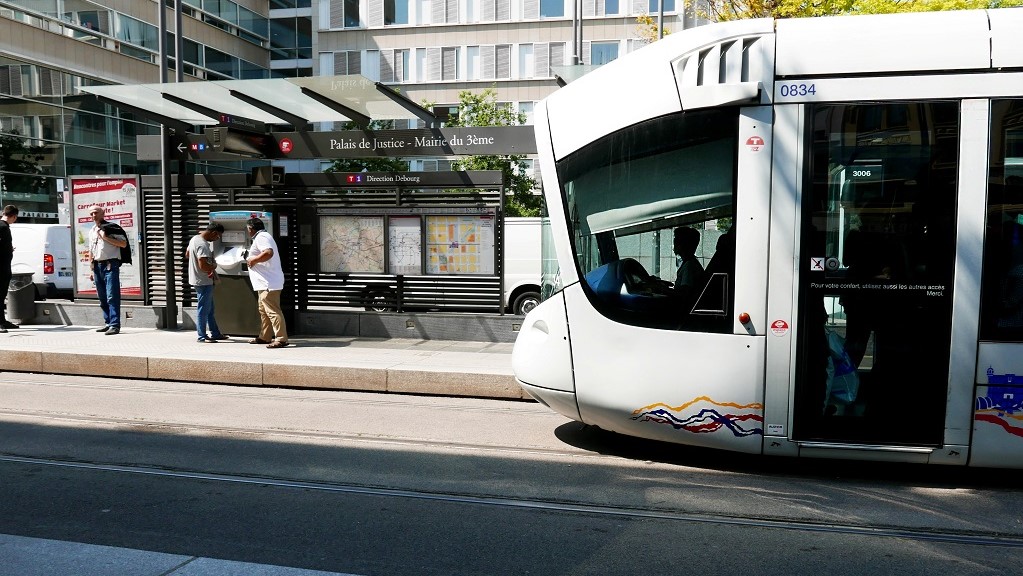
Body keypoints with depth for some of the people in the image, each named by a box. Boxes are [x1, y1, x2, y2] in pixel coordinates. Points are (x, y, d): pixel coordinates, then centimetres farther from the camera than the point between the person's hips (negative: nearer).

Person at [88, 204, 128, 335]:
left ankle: (115, 325, -15)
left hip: (110, 265, -7)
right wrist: (91, 270, 19)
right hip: (97, 266, 7)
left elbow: (123, 243, -11)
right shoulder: (92, 231, 19)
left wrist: (106, 238, -16)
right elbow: (91, 252, 22)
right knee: (102, 297, 10)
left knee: (112, 296, -12)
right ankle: (108, 323, 17)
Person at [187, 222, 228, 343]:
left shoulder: (195, 238, 7)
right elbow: (203, 266, -30)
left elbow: (187, 254, 23)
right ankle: (202, 336, 7)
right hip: (203, 282, -10)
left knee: (210, 309, 16)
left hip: (200, 280, 10)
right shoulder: (202, 245, -24)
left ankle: (215, 333, 23)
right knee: (203, 309, -1)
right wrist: (214, 266, -11)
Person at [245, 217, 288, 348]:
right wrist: (252, 260, 22)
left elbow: (269, 253, -29)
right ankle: (265, 337, 25)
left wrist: (253, 260, -17)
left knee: (272, 311, -12)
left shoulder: (261, 237, -12)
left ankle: (281, 339, -13)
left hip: (268, 282, -11)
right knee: (263, 310, 18)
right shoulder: (264, 236, 21)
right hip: (266, 282, 11)